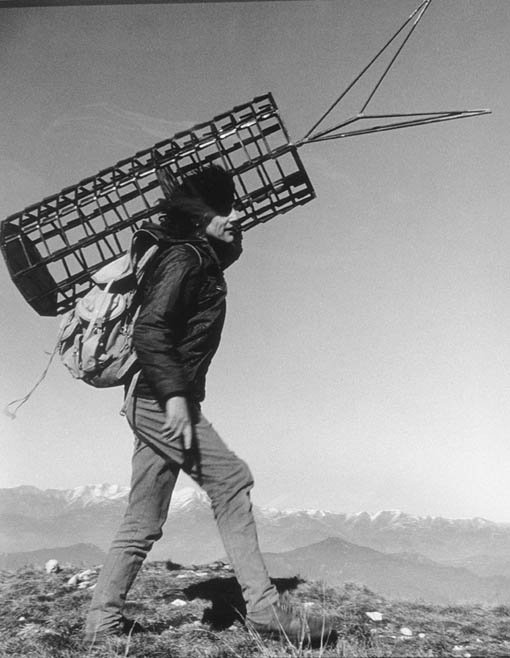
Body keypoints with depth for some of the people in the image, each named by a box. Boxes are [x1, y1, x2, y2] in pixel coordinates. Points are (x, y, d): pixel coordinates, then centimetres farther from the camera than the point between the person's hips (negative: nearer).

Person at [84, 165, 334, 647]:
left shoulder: (205, 260, 18)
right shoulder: (183, 258, -9)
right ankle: (263, 608, -2)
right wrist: (175, 393, -27)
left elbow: (230, 245, 44)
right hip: (162, 402, -10)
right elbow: (148, 330, -21)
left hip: (153, 405, 10)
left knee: (143, 521, 10)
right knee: (230, 482, -8)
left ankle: (102, 621, 18)